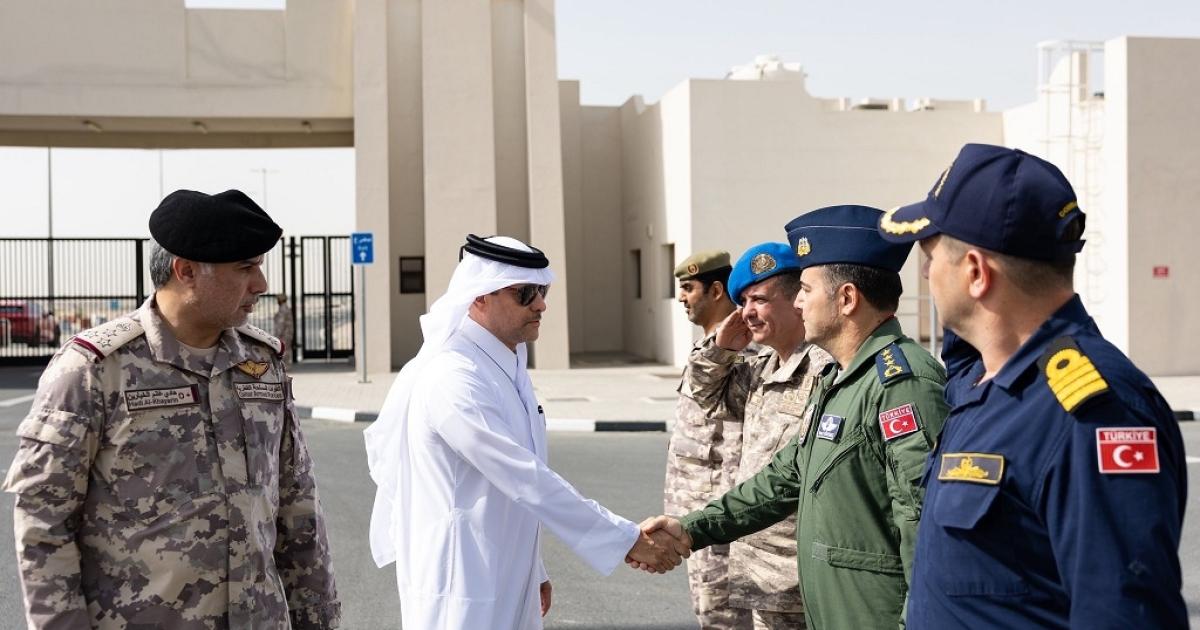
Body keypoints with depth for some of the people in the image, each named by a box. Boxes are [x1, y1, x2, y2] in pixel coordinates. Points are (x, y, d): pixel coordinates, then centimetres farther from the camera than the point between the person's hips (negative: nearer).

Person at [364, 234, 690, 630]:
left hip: (508, 586, 8)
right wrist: (627, 540, -21)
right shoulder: (454, 378, -20)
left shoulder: (507, 368, 9)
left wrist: (533, 573, 17)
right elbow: (527, 481, -24)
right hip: (463, 595, -8)